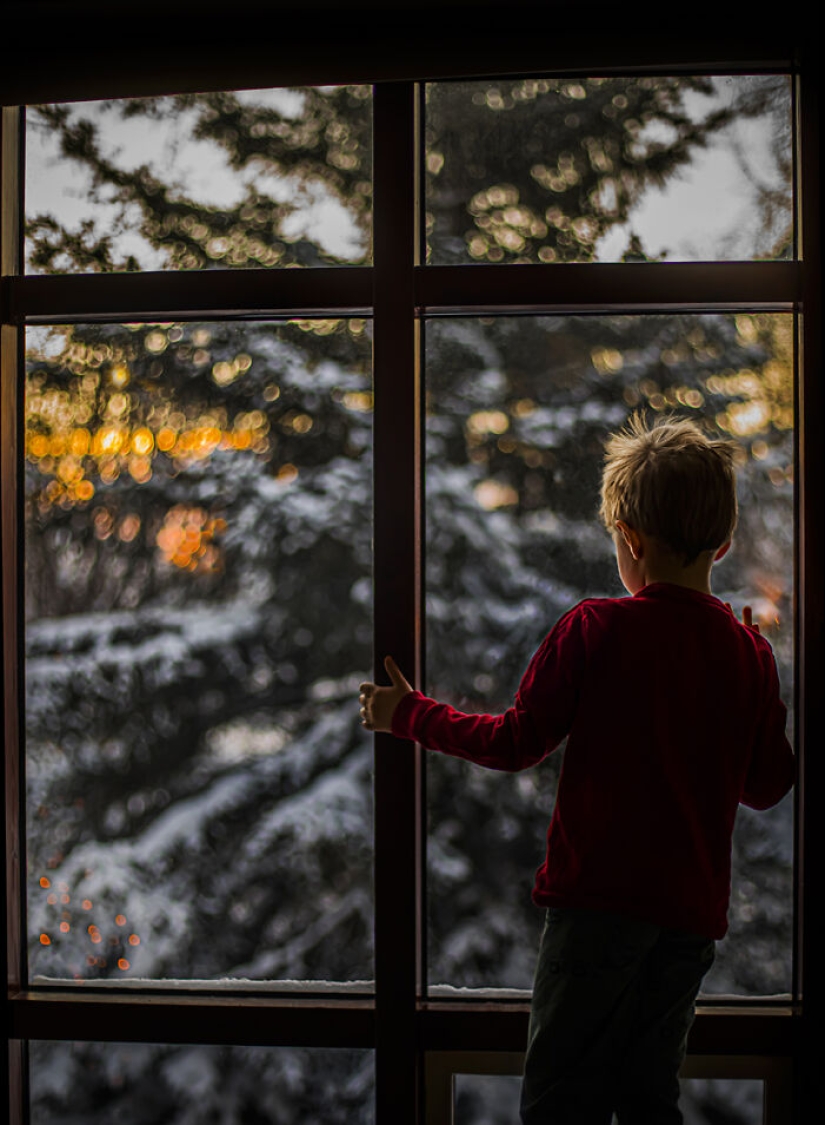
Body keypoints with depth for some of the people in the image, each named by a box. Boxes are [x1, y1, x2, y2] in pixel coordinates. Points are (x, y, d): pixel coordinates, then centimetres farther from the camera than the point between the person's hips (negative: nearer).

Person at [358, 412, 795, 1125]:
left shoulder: (595, 629, -9)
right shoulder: (749, 651, 2)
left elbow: (517, 744, -7)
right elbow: (768, 787, 10)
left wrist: (409, 715, 6)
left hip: (598, 898, -4)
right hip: (693, 908, 5)